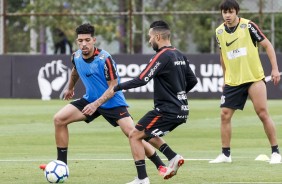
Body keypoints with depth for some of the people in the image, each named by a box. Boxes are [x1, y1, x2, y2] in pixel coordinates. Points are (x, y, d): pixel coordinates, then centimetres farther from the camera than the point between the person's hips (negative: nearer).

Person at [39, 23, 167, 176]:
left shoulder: (104, 59, -24)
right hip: (90, 99, 6)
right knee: (59, 119, -6)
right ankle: (61, 164, 2)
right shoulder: (76, 57, -6)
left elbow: (113, 87, -20)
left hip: (113, 102, -6)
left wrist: (96, 104, -30)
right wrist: (70, 88, 37)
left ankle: (161, 166, -4)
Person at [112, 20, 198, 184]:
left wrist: (117, 87, -9)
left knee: (135, 136, -1)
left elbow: (142, 80, -19)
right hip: (182, 110, 9)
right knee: (147, 134, 26)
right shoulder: (180, 55, 10)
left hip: (167, 110, -9)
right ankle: (174, 158, 11)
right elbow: (193, 80, 18)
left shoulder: (163, 56, -15)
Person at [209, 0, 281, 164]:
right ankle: (226, 154, 8)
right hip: (232, 81, 4)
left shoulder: (248, 26, -10)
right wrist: (225, 78, 21)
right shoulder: (220, 32, 4)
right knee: (225, 115, -2)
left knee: (263, 113, -8)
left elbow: (267, 45, -5)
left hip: (254, 78, -4)